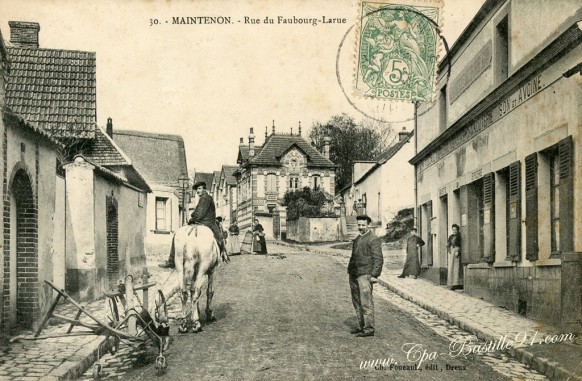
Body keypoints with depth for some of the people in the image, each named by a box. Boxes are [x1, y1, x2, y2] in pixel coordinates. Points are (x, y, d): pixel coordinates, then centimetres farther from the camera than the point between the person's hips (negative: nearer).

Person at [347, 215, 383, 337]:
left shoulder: (374, 240, -7)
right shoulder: (357, 239, 20)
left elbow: (378, 259, -11)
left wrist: (374, 275, -16)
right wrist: (350, 270, 20)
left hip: (365, 275, -9)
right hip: (354, 275, 9)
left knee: (366, 303, -7)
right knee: (357, 303, 12)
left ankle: (369, 329, -2)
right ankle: (361, 326, 20)